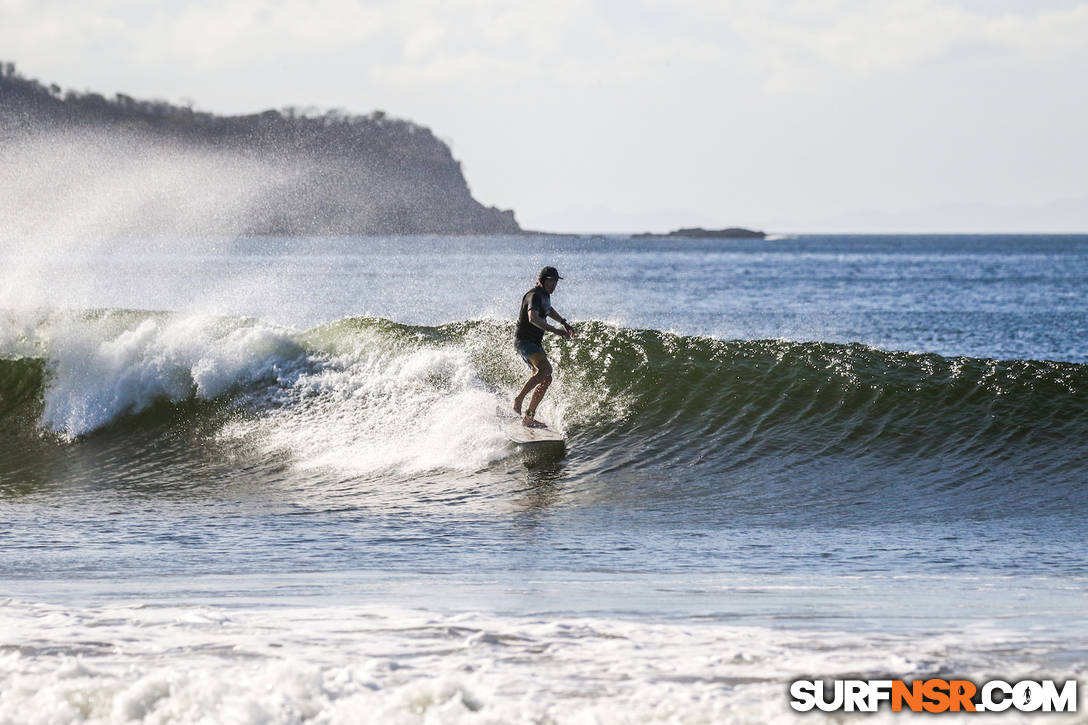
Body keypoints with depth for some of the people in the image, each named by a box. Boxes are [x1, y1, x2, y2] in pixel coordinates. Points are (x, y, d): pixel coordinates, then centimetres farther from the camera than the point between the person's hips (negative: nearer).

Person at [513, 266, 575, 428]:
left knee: (546, 380, 6)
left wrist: (564, 323, 38)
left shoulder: (545, 295, 13)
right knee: (545, 369, -28)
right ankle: (519, 399, -23)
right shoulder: (534, 296, -18)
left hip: (535, 343, 10)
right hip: (525, 340, -10)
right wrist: (555, 330, -44)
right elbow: (533, 318, -37)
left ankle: (528, 417, 9)